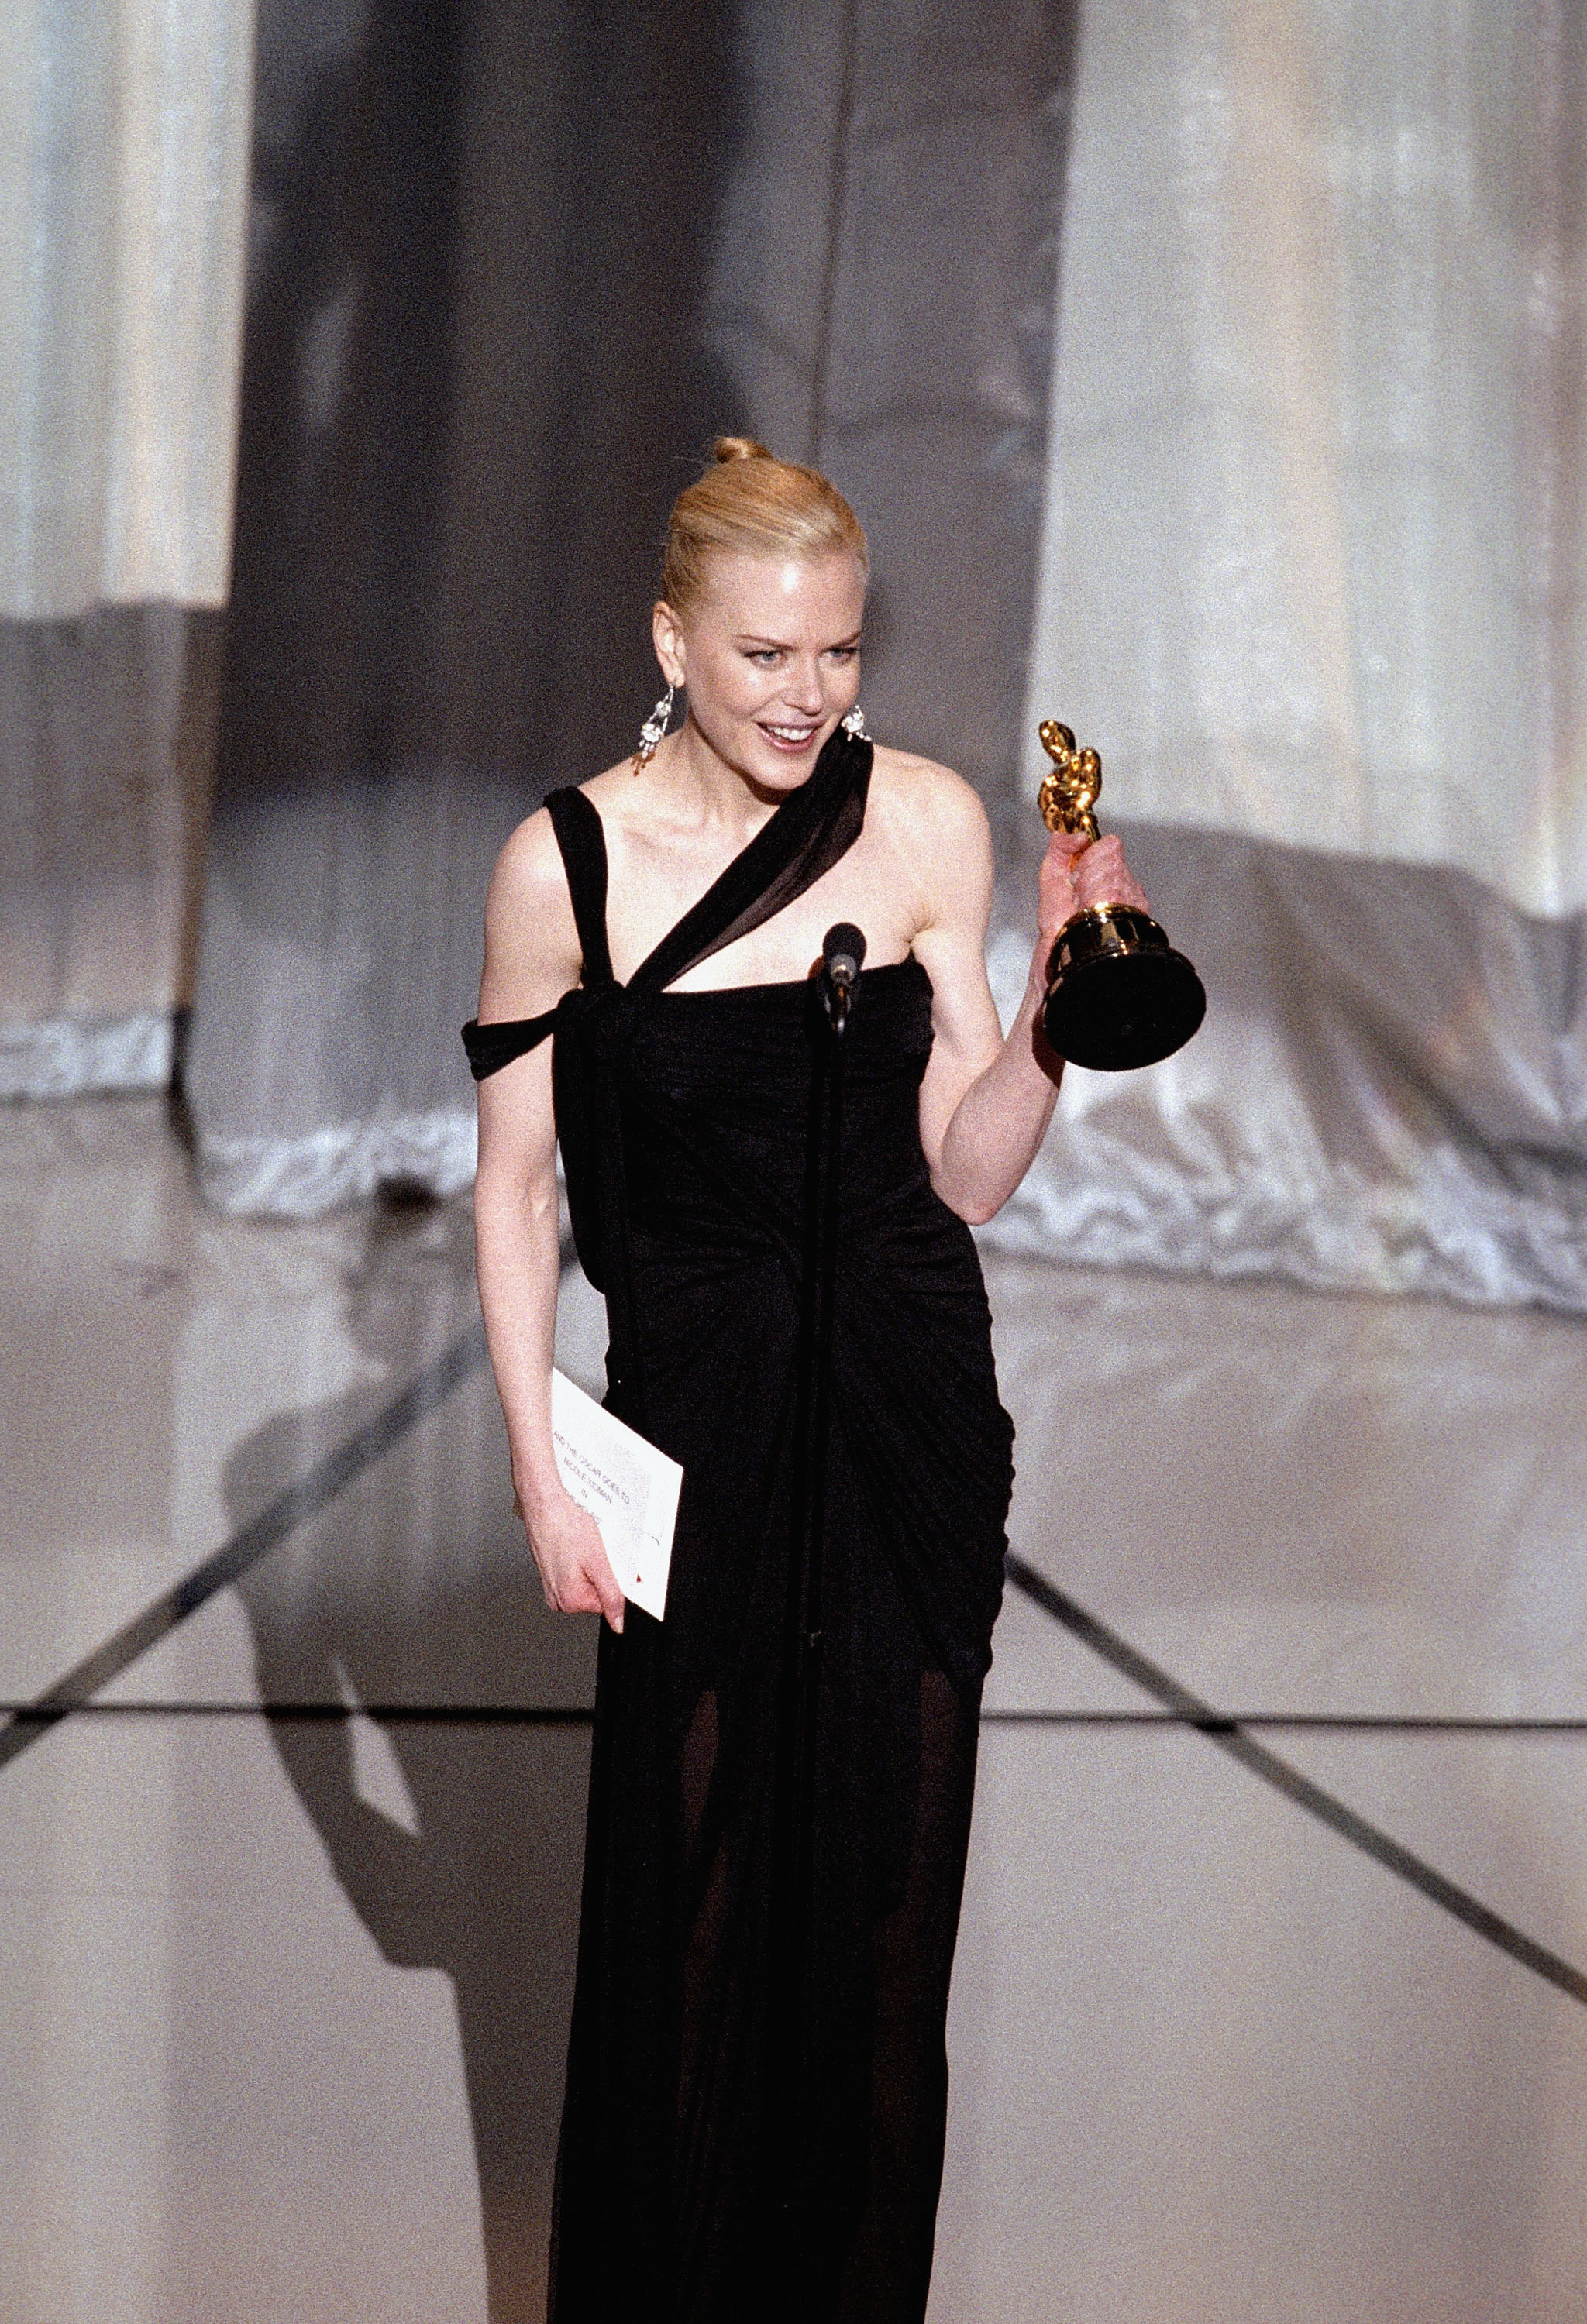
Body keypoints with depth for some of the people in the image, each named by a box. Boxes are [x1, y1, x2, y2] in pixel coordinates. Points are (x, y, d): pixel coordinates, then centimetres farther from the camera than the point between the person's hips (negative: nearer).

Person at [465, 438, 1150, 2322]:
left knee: (887, 1888, 9)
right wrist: (540, 1469, -5)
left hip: (910, 1422, 2)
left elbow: (967, 1175, -2)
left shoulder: (926, 824, -4)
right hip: (698, 1422, -1)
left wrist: (1050, 1004, -18)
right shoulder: (566, 861, -8)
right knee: (693, 1899, 6)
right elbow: (516, 1187, -1)